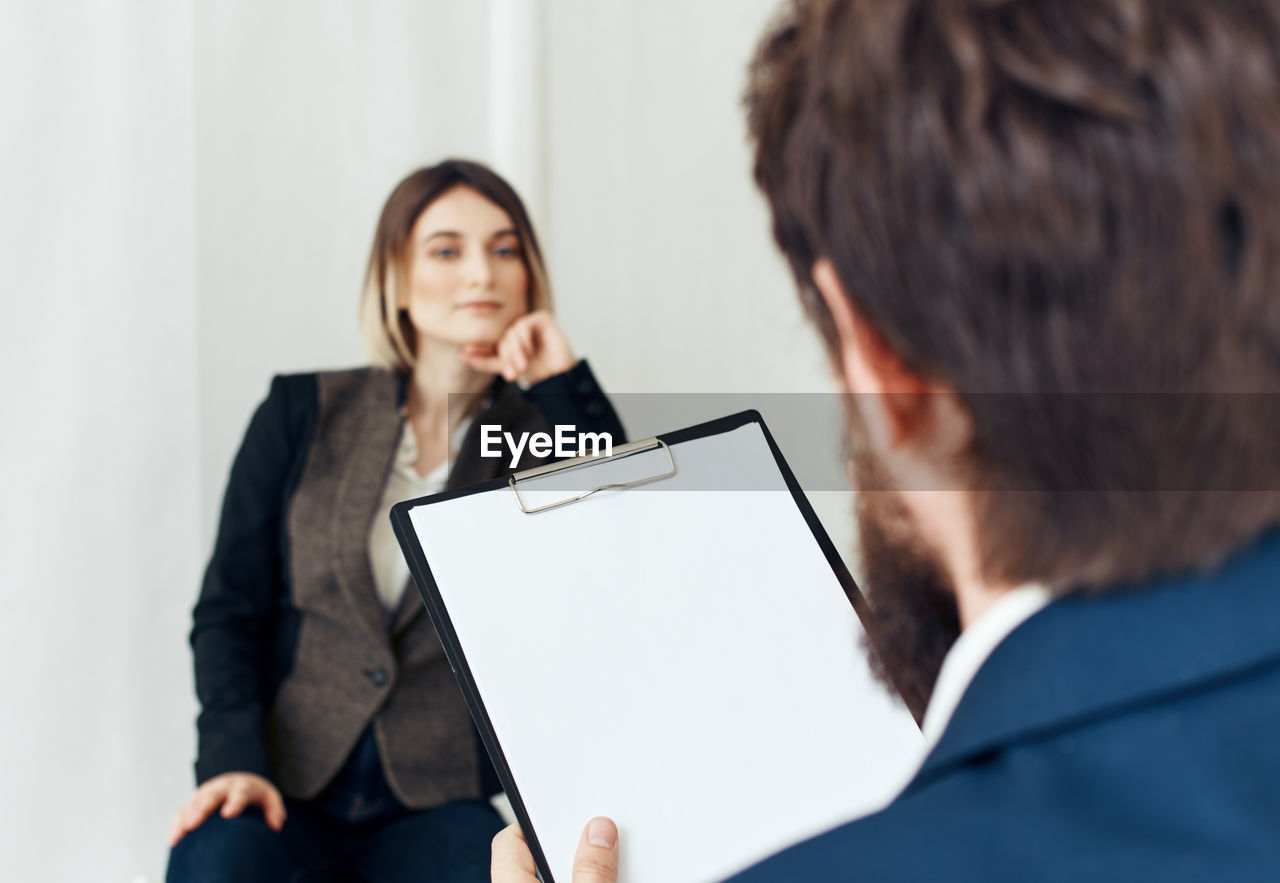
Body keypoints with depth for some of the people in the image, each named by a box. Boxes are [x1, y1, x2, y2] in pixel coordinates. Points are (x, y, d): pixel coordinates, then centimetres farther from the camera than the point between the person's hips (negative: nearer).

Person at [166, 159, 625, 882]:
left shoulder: (542, 432, 7)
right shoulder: (304, 415, 7)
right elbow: (229, 611, 6)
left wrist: (566, 386, -10)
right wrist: (235, 759, -11)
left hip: (437, 801, 0)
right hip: (286, 782, 0)